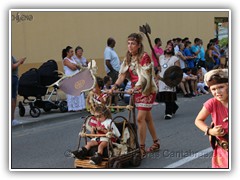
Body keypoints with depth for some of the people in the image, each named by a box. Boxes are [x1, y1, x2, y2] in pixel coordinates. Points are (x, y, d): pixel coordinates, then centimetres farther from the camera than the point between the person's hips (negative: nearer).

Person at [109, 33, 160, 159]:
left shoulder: (144, 57, -15)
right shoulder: (128, 58, 7)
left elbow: (144, 77, -23)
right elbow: (123, 74, -1)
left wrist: (134, 89, -35)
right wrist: (114, 87, -15)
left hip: (147, 90, -7)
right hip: (136, 91, 7)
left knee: (140, 118, -13)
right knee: (147, 118, 15)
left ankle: (142, 149, -8)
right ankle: (156, 143, 28)